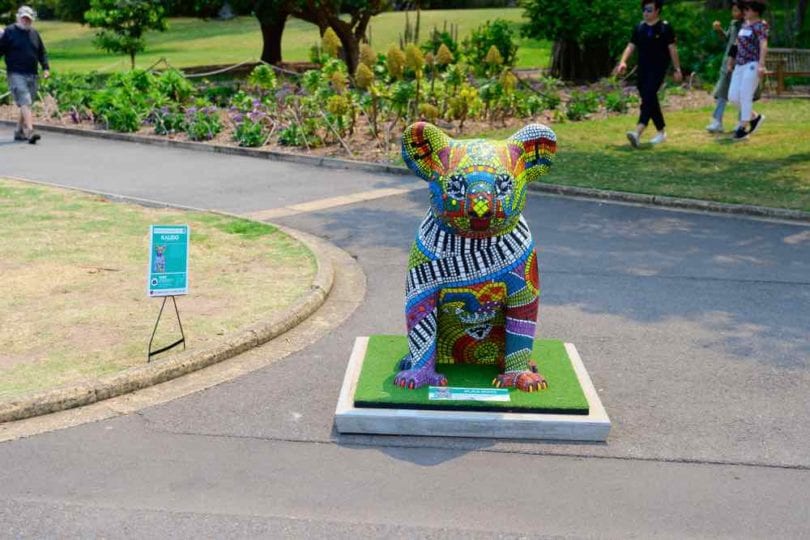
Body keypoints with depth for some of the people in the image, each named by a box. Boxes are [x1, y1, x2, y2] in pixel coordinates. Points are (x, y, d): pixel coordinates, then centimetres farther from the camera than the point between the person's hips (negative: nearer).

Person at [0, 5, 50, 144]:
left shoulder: (35, 34, 15)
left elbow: (42, 53, 21)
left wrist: (45, 67, 8)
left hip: (32, 75, 6)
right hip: (16, 75, -5)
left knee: (26, 104, 10)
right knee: (25, 102, -17)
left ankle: (19, 131, 21)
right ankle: (30, 132, -26)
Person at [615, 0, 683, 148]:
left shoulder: (665, 27, -4)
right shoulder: (639, 27, 9)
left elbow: (672, 49, -3)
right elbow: (631, 46, 6)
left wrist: (677, 69, -2)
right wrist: (623, 62, -11)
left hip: (658, 68, -6)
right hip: (643, 69, 6)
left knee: (648, 97, -20)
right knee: (650, 101, 10)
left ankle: (638, 133, -34)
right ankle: (661, 132, 25)